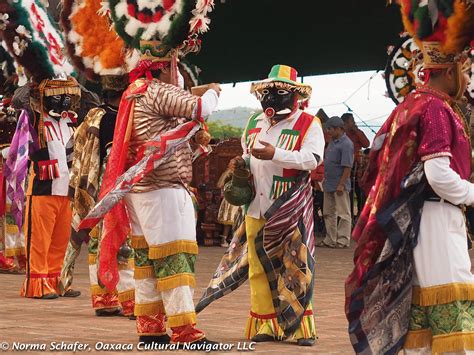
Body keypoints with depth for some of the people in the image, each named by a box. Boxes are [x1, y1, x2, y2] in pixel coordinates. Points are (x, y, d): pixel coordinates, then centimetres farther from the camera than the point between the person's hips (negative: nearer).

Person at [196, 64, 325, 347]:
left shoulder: (308, 124, -2)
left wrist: (275, 154, -25)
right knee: (259, 268, 5)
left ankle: (302, 328, 3)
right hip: (256, 207, 5)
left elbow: (312, 158, -17)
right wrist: (242, 162, 6)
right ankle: (265, 325, 12)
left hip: (291, 210, -5)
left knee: (296, 266, -4)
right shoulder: (255, 123, 16)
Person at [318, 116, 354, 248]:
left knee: (343, 213, -2)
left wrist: (341, 184, -22)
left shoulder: (346, 144, -16)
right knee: (328, 213, 13)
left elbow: (347, 167, -19)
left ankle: (343, 240, 2)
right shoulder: (332, 142, 13)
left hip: (339, 185, -10)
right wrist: (325, 179, 16)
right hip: (329, 183, 10)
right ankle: (330, 240, 20)